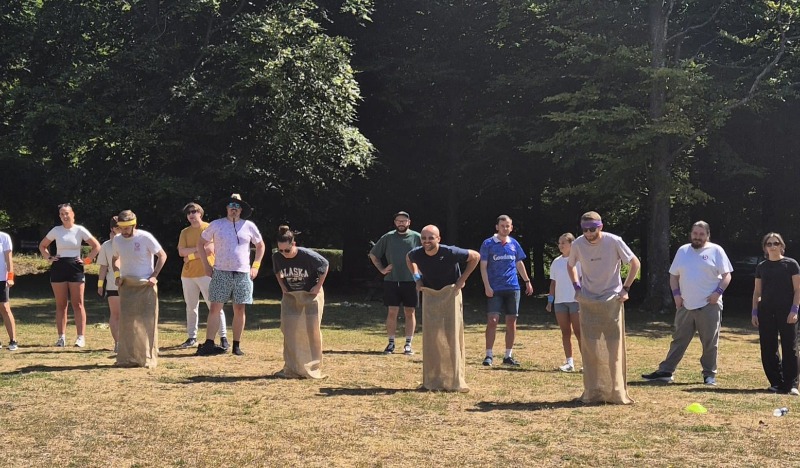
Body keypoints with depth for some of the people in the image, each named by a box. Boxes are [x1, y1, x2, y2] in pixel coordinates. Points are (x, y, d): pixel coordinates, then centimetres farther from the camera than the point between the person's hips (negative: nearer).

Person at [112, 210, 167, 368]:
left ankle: (148, 358, 0)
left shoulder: (145, 237, -13)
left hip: (146, 285, -4)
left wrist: (154, 276, -11)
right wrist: (117, 275, 3)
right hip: (126, 285, 4)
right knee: (126, 321, 2)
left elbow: (162, 255, -5)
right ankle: (126, 358, 8)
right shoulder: (117, 240, 1)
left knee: (147, 321, -4)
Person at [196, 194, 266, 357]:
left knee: (239, 309, 2)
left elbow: (260, 245, 18)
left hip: (243, 274, 1)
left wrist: (255, 266, 8)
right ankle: (209, 344, -4)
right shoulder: (216, 225, 3)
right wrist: (206, 265, 4)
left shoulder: (249, 226, 6)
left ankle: (236, 345, 9)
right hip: (220, 273, -1)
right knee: (215, 308, -5)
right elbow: (201, 243, 11)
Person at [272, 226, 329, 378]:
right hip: (290, 296, 4)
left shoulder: (308, 255, -25)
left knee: (312, 330, -4)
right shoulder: (277, 257, -12)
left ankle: (313, 368, 7)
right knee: (289, 330, -2)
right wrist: (282, 287, 1)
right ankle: (292, 368, 6)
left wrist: (318, 286, -10)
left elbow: (325, 265, -8)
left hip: (311, 294, -4)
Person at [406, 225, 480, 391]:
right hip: (429, 295, 3)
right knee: (430, 337, 1)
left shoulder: (450, 252, -23)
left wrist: (462, 279, -11)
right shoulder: (417, 254, -13)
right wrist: (417, 278, 3)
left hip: (450, 293, -3)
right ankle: (432, 380, 9)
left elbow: (475, 256, -10)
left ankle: (455, 380, 0)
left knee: (452, 335, -5)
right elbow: (408, 259, 14)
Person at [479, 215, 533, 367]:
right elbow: (483, 266, -4)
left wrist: (527, 281, 19)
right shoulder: (488, 244, -2)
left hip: (512, 288, 4)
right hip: (495, 289, -4)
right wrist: (487, 286, -13)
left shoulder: (514, 243, 10)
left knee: (511, 321, 5)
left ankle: (508, 356, 13)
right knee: (492, 320, -11)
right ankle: (489, 355, -4)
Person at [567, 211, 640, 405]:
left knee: (614, 348, -1)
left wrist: (625, 288, -5)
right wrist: (576, 286, 6)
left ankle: (617, 392, 6)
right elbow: (570, 265, 16)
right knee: (589, 349, 2)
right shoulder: (578, 244, -5)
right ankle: (592, 392, 9)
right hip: (588, 302, 2)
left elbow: (635, 263, -2)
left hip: (612, 301, -2)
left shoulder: (614, 242, -14)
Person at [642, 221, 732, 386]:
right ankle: (665, 371, 10)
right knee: (678, 340, 8)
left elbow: (726, 275, -1)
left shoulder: (716, 251, 1)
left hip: (709, 305, -4)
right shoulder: (683, 251, 13)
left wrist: (718, 292, -14)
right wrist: (676, 293, 1)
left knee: (710, 342, 2)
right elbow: (674, 275, 15)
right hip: (685, 305, 4)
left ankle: (709, 374, 12)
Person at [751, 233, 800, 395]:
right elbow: (757, 292, 14)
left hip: (786, 311, -4)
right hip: (766, 311, 4)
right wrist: (755, 312, 7)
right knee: (768, 349, 3)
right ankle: (776, 383, 12)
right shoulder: (761, 267, 11)